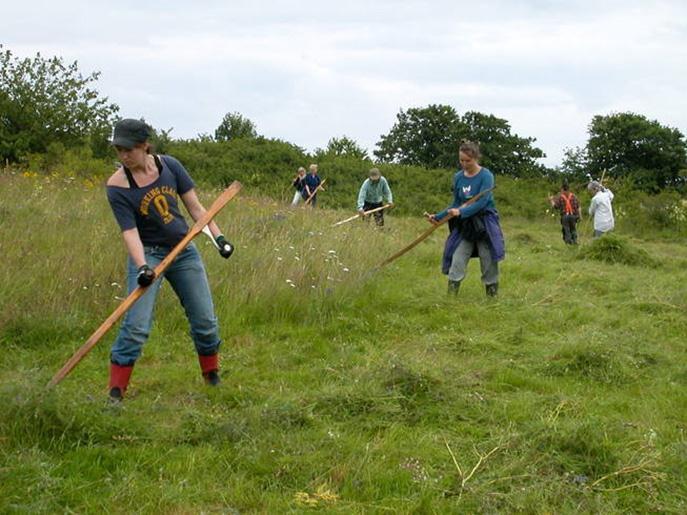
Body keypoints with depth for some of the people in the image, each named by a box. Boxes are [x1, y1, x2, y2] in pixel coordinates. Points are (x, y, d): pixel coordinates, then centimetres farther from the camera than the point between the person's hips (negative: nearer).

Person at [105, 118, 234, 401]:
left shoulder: (169, 166, -5)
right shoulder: (117, 186, -15)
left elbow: (194, 206, 1)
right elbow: (129, 231, -22)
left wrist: (218, 235, -7)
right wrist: (141, 267, -35)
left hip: (184, 251, 4)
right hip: (148, 254, -4)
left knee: (205, 320, 9)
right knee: (136, 325, -15)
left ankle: (212, 377, 29)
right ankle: (115, 392, -8)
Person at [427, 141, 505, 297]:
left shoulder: (486, 176, -12)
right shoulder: (458, 177, 3)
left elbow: (482, 202, -22)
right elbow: (456, 204, 11)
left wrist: (460, 212, -33)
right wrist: (438, 217, 2)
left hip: (484, 224, -5)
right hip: (464, 225, 5)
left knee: (489, 263, 2)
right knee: (456, 261, -3)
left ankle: (492, 295, 14)